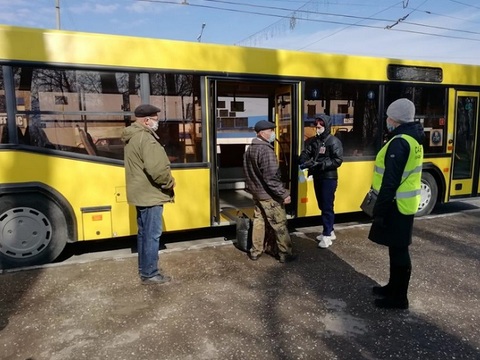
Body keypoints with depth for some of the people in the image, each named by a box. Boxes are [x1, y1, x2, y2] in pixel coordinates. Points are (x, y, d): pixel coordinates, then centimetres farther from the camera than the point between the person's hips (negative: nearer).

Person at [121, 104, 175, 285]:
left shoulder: (132, 137, 14)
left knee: (144, 233, 17)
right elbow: (156, 168, -28)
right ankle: (149, 274, 7)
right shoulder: (145, 138, -19)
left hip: (141, 192, 10)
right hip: (150, 194, -10)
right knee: (152, 235, -2)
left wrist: (165, 181, 14)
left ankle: (144, 268, 29)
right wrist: (170, 182, -11)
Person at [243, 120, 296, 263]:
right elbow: (271, 177, -26)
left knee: (258, 221, 16)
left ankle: (255, 251, 24)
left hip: (256, 192, 9)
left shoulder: (250, 149, 7)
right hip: (268, 194, -9)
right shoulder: (266, 150, -23)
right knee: (280, 224, 3)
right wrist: (284, 193, -20)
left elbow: (248, 172, 15)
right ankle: (285, 254, 13)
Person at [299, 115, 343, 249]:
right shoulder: (313, 141, 9)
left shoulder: (334, 141, -10)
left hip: (329, 178, -7)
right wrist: (304, 161, -19)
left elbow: (338, 160, -16)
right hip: (317, 177, 7)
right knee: (322, 206, 14)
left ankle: (327, 235, 5)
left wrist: (320, 165, -23)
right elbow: (305, 153, 4)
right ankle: (329, 231, 28)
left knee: (327, 206, -3)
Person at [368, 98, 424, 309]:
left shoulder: (399, 143, -21)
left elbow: (391, 182, -24)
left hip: (396, 205, -10)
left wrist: (380, 210, -19)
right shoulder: (413, 139, 11)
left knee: (398, 251, 1)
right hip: (405, 203, 10)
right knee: (397, 249, 19)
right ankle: (394, 287, 34)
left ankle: (399, 298, 14)